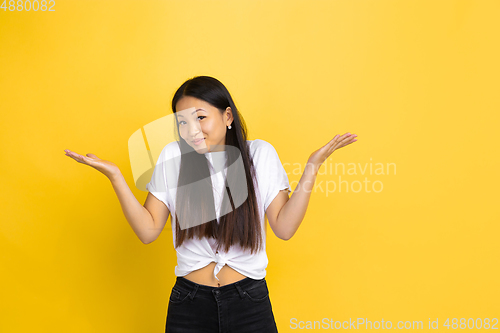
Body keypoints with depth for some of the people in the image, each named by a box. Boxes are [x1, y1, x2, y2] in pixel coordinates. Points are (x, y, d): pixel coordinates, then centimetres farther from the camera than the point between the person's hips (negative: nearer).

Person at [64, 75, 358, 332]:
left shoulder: (259, 154, -3)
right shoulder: (173, 157, -2)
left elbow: (284, 227, -6)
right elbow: (148, 231, -2)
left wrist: (312, 167, -11)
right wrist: (115, 177, -9)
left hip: (250, 303, 0)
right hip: (189, 302, 1)